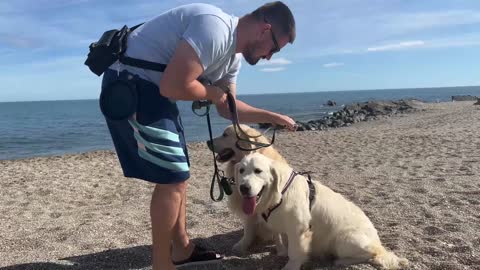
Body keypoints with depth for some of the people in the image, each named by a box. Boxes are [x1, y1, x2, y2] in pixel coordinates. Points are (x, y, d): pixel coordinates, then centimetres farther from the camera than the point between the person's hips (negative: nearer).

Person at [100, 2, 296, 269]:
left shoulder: (233, 54, 9)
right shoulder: (215, 28, -23)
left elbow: (227, 107, 17)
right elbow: (173, 87, -29)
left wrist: (274, 117, 14)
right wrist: (212, 93, -10)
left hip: (152, 88, 10)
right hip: (130, 83, -10)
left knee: (177, 173, 14)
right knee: (173, 177, -8)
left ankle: (181, 248, 27)